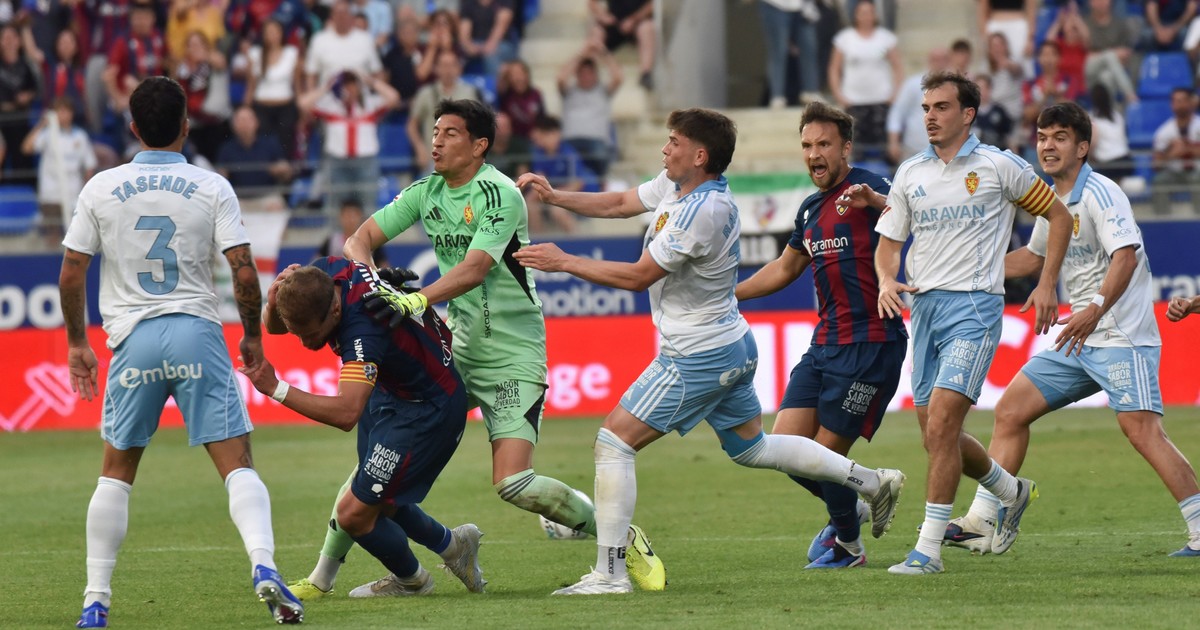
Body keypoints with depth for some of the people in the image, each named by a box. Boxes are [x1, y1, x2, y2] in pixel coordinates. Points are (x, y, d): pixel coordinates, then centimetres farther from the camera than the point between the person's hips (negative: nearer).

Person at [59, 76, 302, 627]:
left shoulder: (101, 189, 3)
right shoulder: (212, 189, 0)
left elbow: (71, 276, 4)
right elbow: (244, 273, -5)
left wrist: (77, 343, 17)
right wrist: (253, 335, 10)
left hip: (133, 341, 1)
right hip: (198, 334, -1)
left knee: (116, 472, 14)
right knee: (237, 464, 0)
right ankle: (264, 566, -21)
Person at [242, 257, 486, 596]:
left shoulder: (363, 331, -40)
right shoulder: (325, 272, -17)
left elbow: (347, 413, -51)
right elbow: (273, 325, -1)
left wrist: (276, 389, -53)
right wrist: (274, 302, -25)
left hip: (427, 411, -9)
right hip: (391, 391, 9)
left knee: (354, 514, -7)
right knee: (378, 500, 20)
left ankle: (411, 580, 22)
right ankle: (453, 545, 46)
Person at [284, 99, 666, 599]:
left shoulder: (500, 195, -15)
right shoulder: (426, 193, 6)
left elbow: (475, 268, -26)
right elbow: (362, 237, 5)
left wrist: (419, 300, -40)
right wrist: (365, 270, -19)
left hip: (512, 355, -6)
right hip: (455, 345, 6)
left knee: (514, 485, -17)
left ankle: (622, 537, 4)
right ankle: (323, 575, 2)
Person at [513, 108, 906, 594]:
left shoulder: (702, 210, -25)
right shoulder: (677, 183, 3)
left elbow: (637, 276, -23)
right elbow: (621, 203, 17)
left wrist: (564, 262, -17)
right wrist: (556, 197, 5)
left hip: (697, 358, -10)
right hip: (733, 348, 10)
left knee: (613, 440, -9)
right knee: (752, 448, 25)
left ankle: (608, 573, -10)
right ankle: (871, 481, 28)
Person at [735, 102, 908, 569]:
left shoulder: (866, 189, -9)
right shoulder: (810, 210, 16)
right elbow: (785, 268, 33)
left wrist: (876, 201, -48)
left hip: (869, 342, -8)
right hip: (825, 344, 8)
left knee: (826, 454, -4)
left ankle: (847, 544, 21)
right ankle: (849, 509, 29)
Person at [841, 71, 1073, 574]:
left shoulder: (999, 167, -1)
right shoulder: (909, 174, 11)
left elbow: (1059, 216, 8)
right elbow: (889, 240, 16)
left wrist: (1047, 285, 1)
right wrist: (887, 281, -6)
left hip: (974, 306, -6)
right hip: (924, 307, 6)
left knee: (941, 423, -18)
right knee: (935, 434, 8)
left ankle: (928, 548, -15)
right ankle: (1012, 492, 36)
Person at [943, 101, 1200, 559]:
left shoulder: (1099, 193, -13)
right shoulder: (1052, 200, 14)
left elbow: (1125, 255, -26)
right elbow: (1035, 256, 32)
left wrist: (1097, 308, -37)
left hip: (1121, 338, -9)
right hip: (1078, 340, 9)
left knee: (1142, 430, -19)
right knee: (1011, 410, 7)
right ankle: (981, 522, 12)